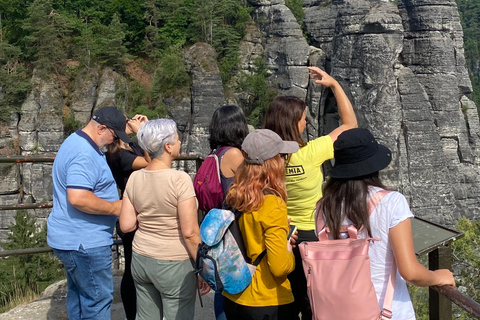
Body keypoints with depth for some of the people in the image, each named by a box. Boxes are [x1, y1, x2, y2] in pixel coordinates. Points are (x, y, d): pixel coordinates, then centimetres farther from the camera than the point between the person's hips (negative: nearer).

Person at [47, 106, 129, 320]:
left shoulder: (78, 141, 11)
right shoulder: (84, 154, -23)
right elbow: (78, 198, -33)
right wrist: (114, 207, -19)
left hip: (73, 237, 11)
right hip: (85, 242, -11)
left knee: (79, 294, 19)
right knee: (98, 299, -1)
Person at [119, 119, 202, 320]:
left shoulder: (134, 178, -2)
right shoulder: (180, 179, -19)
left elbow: (126, 226, 0)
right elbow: (190, 232, -19)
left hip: (140, 259, 6)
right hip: (174, 264, -6)